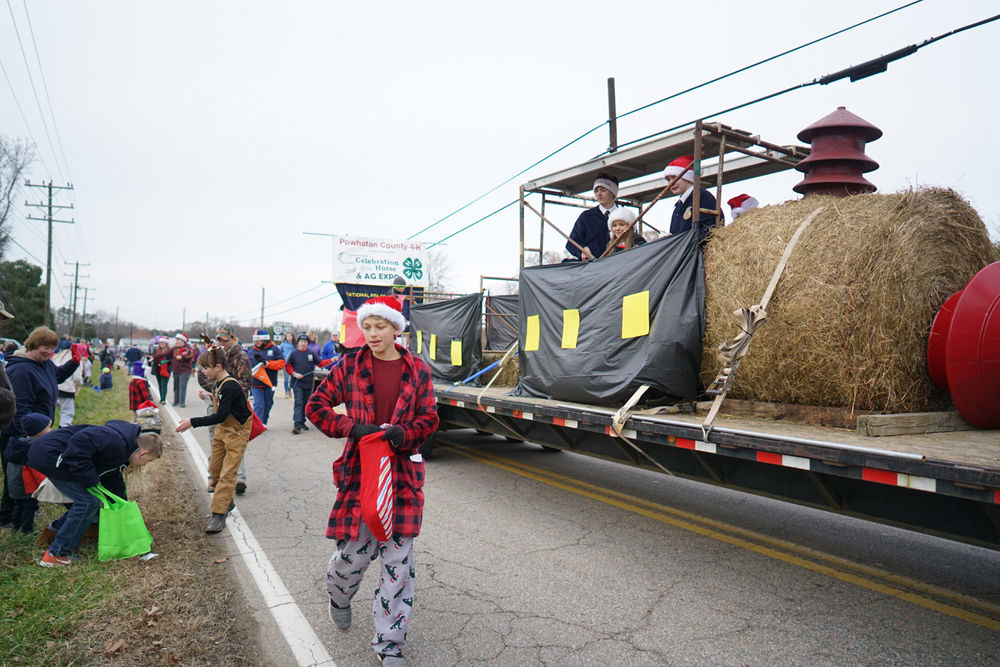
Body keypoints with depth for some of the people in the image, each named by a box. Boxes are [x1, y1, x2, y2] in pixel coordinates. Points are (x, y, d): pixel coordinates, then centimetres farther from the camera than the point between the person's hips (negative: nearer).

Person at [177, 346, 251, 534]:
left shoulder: (229, 386, -25)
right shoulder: (219, 383, 5)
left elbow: (221, 416, -28)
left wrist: (192, 422, -26)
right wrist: (212, 397, 7)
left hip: (237, 432, -10)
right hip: (222, 429, 10)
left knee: (227, 473, -9)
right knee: (214, 469, 14)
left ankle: (218, 515, -7)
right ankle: (226, 502, 32)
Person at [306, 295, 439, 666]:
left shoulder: (417, 370, 3)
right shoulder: (350, 367, 1)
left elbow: (429, 417, 5)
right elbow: (316, 406, 2)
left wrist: (403, 434, -16)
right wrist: (352, 428, -14)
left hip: (403, 472, 1)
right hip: (359, 470, -1)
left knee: (398, 559, 4)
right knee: (355, 550, 5)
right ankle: (339, 596, 43)